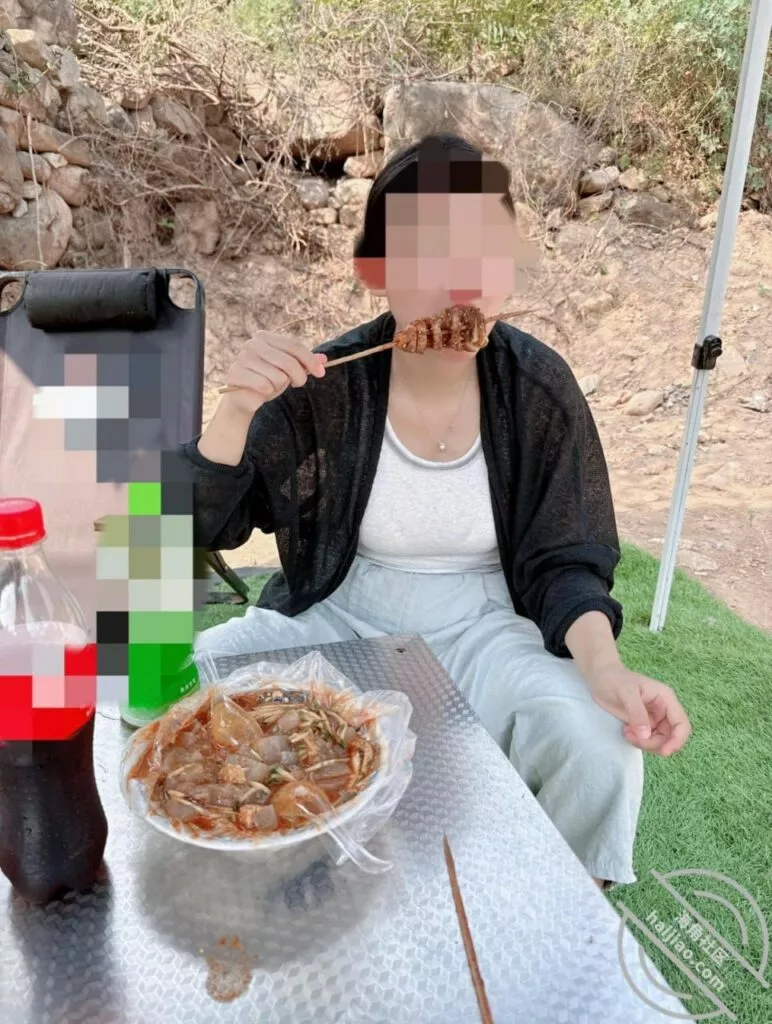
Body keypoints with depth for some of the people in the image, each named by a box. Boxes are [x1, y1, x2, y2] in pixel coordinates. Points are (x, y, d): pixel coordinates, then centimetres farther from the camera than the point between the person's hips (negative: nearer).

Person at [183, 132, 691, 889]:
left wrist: (603, 666, -27)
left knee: (598, 744, -27)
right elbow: (199, 530, -10)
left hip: (484, 627, 0)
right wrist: (238, 409, -28)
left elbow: (562, 563, -6)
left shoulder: (541, 389, -11)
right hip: (341, 619, 1)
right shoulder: (322, 387, -12)